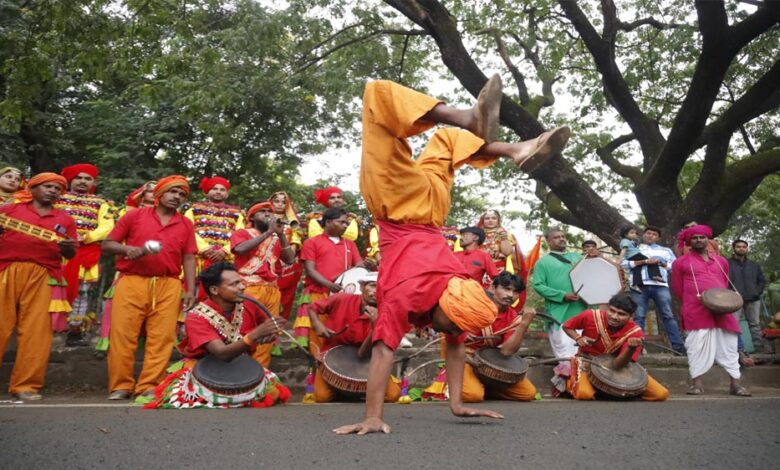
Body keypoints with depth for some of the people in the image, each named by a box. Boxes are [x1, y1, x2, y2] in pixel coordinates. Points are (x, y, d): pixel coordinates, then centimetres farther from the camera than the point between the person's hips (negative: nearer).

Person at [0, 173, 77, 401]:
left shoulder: (65, 220, 19)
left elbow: (70, 255, 18)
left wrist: (68, 247, -4)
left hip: (43, 277, 1)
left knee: (35, 330, -4)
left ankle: (25, 385, 0)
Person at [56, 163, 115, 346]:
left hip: (87, 253, 0)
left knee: (81, 291, 3)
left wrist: (85, 237, -15)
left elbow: (107, 228, -1)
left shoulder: (101, 203, 12)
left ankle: (74, 331, 10)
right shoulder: (57, 197, 16)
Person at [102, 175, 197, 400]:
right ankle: (120, 386, 7)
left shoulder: (186, 224, 14)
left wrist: (191, 290, 1)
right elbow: (107, 244, 9)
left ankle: (149, 386, 3)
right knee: (122, 335, -3)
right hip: (132, 282, -1)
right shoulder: (135, 215, 9)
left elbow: (189, 258, 10)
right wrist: (127, 249, -12)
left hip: (168, 286, 1)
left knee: (161, 338, -3)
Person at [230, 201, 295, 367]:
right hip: (249, 289, -5)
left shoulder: (275, 239, 21)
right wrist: (267, 232, -11)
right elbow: (240, 249, -14)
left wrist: (281, 235, 1)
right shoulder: (242, 233, 8)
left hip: (272, 290, 5)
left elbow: (290, 259, 10)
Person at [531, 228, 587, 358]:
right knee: (564, 352, -7)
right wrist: (563, 295, -16)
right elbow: (538, 286, -6)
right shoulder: (543, 262, 5)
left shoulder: (577, 257, 20)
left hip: (581, 311, 5)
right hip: (559, 314, -5)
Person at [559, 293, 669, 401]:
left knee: (661, 394, -10)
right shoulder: (591, 316, -21)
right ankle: (572, 380, 3)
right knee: (584, 394, -35)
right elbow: (567, 326, 0)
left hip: (620, 368, 3)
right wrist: (578, 338, -20)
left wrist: (631, 348, -47)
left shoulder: (635, 333, -21)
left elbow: (617, 365, -29)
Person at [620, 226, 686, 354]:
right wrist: (644, 261, -6)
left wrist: (661, 263, 0)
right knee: (638, 316, -6)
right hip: (639, 286, -1)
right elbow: (623, 264, 2)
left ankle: (679, 347, -4)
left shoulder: (665, 250, 25)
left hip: (660, 286, 1)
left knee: (668, 315, -4)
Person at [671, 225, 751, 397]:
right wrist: (693, 301, 7)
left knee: (728, 345, 3)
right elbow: (677, 288, 9)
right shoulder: (681, 262, 6)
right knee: (698, 345, -5)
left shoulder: (721, 261, 19)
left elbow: (725, 284, 26)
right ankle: (696, 382, 0)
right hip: (697, 312, -4)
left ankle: (735, 383, 8)